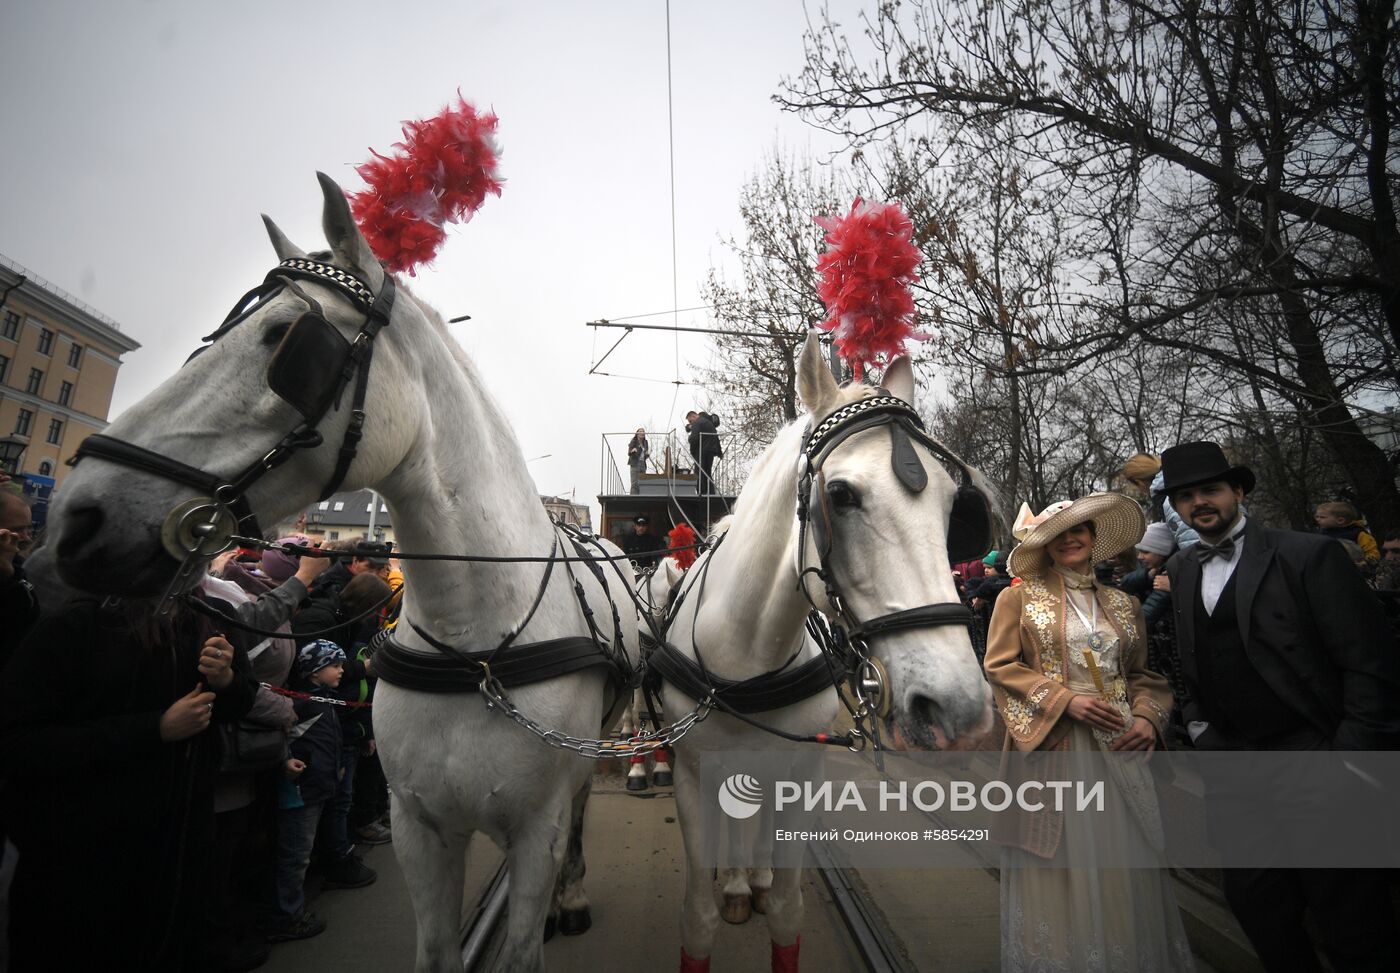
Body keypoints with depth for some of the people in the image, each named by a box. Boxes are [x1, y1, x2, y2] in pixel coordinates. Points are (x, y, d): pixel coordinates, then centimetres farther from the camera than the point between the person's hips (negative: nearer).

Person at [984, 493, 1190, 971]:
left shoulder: (1122, 605, 11)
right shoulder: (1019, 598, -2)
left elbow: (1142, 675, 15)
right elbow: (999, 664, -6)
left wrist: (1148, 718, -4)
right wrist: (1066, 701, -13)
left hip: (1118, 747, 4)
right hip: (1052, 746, -3)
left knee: (1124, 861, 10)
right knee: (1060, 866, 5)